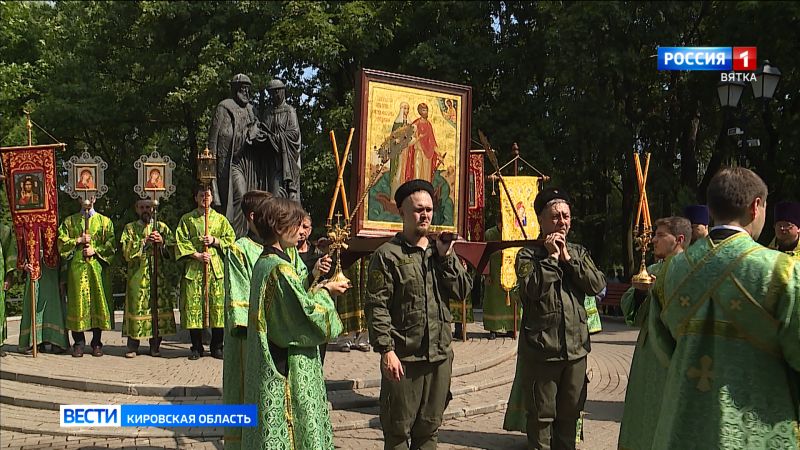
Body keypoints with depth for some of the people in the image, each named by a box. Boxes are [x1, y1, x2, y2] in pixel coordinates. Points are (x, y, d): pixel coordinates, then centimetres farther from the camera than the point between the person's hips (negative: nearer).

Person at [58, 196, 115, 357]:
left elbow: (112, 245, 3)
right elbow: (60, 241, 4)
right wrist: (78, 240, -7)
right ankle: (79, 343, 4)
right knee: (78, 301, -3)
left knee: (98, 301, -1)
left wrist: (95, 250, -9)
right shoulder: (70, 221, 13)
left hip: (98, 267, 0)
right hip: (76, 267, 0)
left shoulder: (104, 221, 11)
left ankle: (97, 343, 6)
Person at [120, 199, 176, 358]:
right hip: (137, 275, -1)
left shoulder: (161, 227, 12)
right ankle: (133, 346, 2)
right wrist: (144, 241, -15)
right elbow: (126, 249, -6)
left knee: (158, 306, -1)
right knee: (136, 307, -5)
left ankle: (155, 346, 7)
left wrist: (162, 242, -15)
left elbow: (172, 249, 4)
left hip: (158, 275, 1)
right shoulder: (130, 228, 10)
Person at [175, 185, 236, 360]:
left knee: (218, 305, -4)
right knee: (193, 306, -4)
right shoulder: (187, 219, 11)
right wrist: (197, 255, -9)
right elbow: (180, 243, 3)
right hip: (193, 268, 0)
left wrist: (215, 241, -7)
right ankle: (196, 347, 6)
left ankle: (217, 346, 6)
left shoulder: (220, 219, 14)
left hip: (216, 268, 0)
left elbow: (231, 239, 10)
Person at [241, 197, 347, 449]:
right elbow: (306, 313, -20)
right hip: (288, 363, -10)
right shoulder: (281, 268, -20)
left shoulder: (264, 262, 10)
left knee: (271, 428, 14)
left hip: (269, 360, 10)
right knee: (294, 424, 0)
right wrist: (325, 291, -4)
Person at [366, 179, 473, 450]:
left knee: (429, 428, 14)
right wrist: (386, 350, -17)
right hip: (403, 356, -5)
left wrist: (446, 257, -4)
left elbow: (463, 291, 6)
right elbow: (377, 307, -10)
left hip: (440, 355, 5)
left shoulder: (442, 251, 13)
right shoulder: (388, 254, -5)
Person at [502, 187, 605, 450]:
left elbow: (597, 285, -4)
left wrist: (567, 258, -7)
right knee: (541, 415, 3)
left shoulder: (579, 253, 12)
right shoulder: (528, 255, -2)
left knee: (570, 413, 14)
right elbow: (533, 288, -19)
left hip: (575, 347, 4)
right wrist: (551, 257, -13)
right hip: (541, 348, -4)